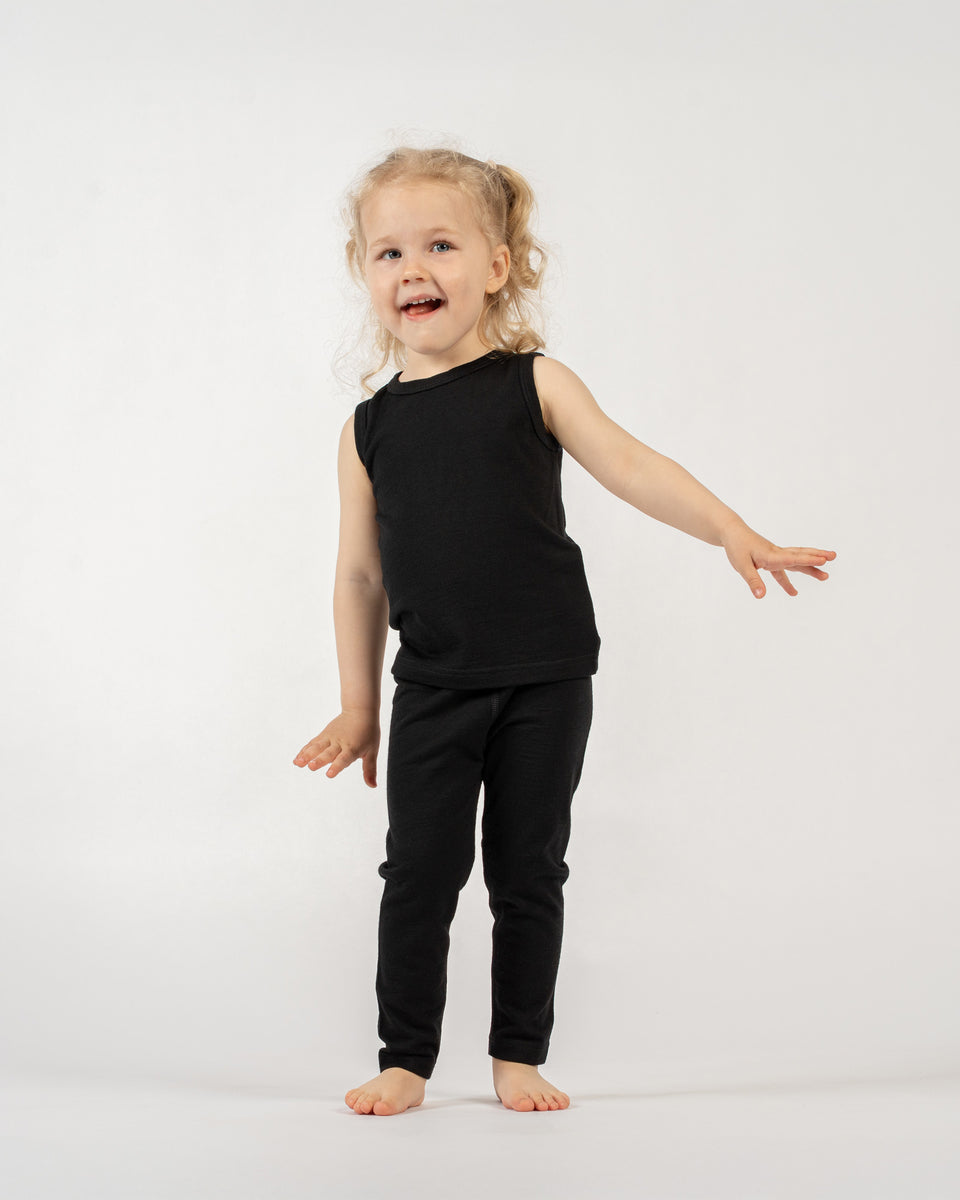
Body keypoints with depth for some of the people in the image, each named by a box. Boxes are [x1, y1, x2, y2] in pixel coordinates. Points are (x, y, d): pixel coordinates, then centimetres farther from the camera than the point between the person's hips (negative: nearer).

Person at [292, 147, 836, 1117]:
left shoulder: (534, 384, 0)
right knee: (419, 872, 1)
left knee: (529, 872, 7)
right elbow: (361, 573, 11)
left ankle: (519, 1055, 21)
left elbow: (630, 466, -8)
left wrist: (731, 531, -22)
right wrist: (357, 706, 12)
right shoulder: (369, 428, 6)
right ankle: (405, 1060, 16)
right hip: (434, 687, 1)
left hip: (546, 677, -1)